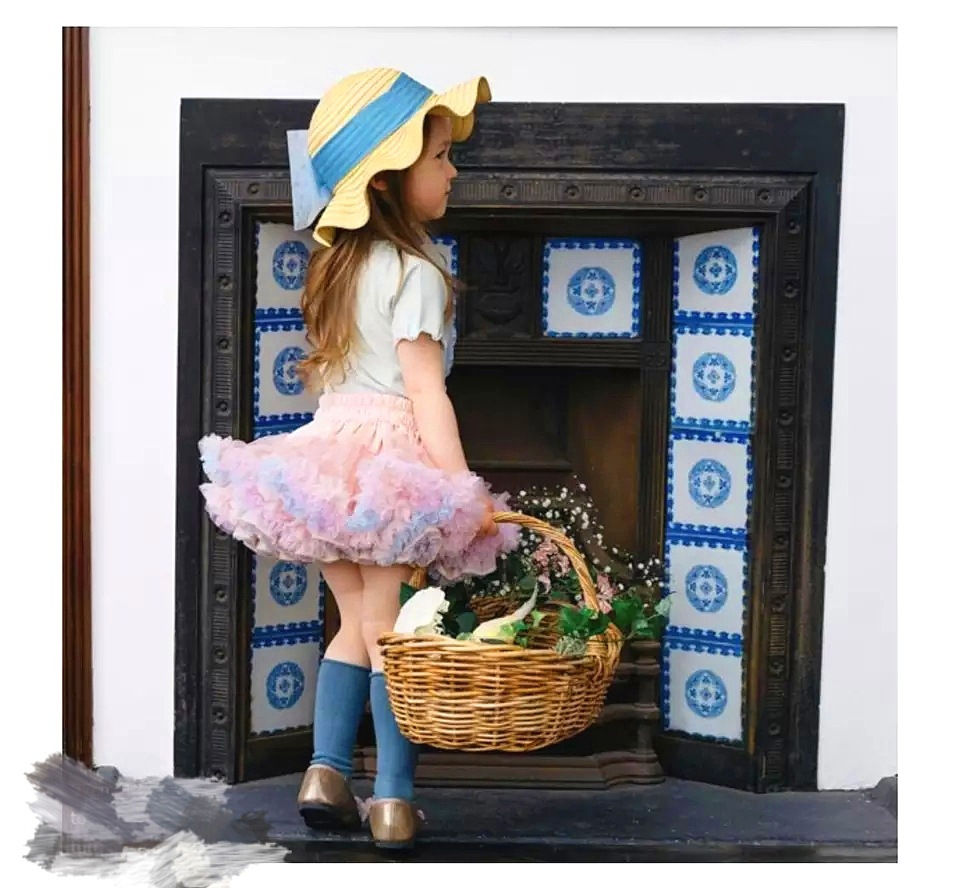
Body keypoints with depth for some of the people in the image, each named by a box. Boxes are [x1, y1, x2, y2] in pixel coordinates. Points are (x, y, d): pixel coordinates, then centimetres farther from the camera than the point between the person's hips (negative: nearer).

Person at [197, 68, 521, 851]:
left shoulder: (340, 261, 13)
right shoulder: (416, 271, -11)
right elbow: (425, 390, -17)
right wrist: (465, 489, -20)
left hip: (329, 447, 7)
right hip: (392, 461, -7)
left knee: (355, 623, 14)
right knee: (394, 632, -1)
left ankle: (326, 772, 8)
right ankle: (394, 800, 4)